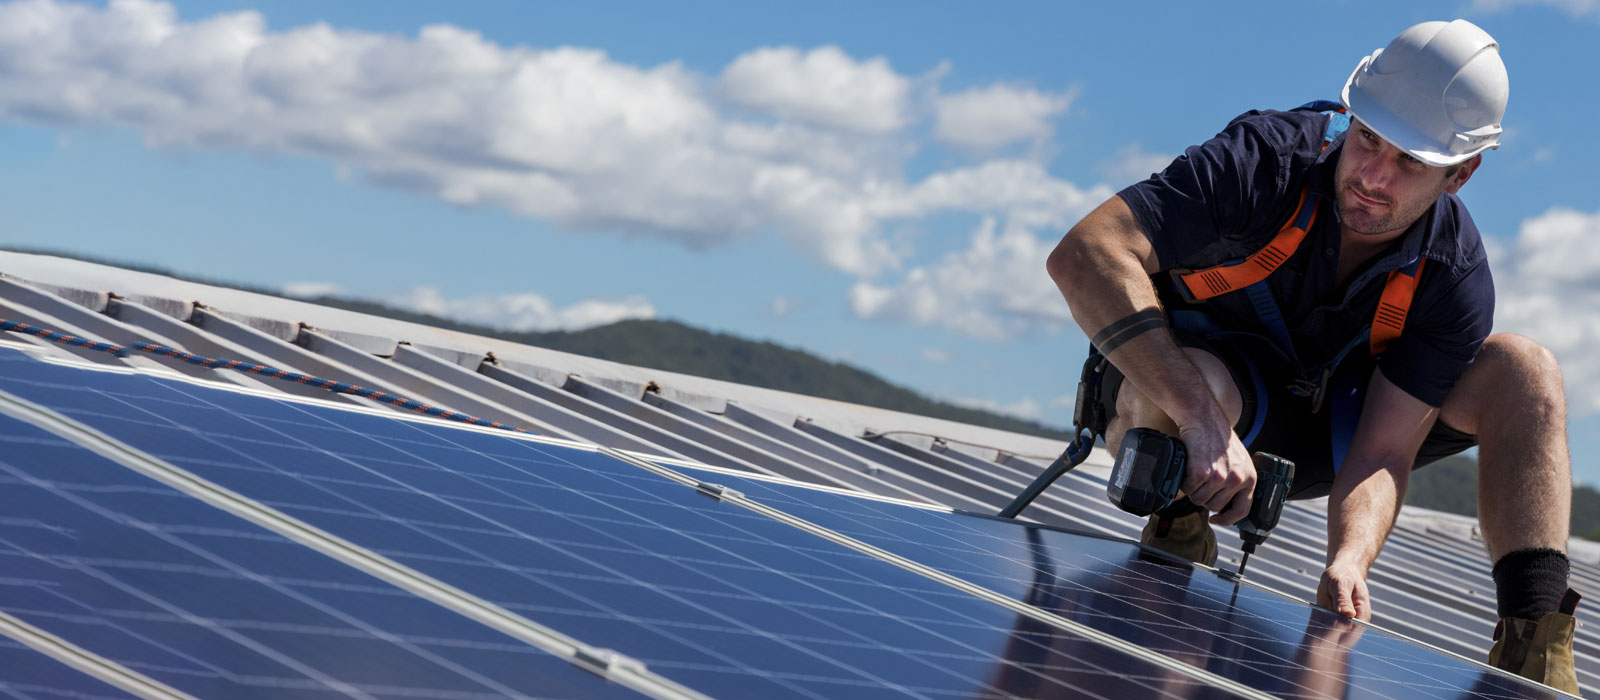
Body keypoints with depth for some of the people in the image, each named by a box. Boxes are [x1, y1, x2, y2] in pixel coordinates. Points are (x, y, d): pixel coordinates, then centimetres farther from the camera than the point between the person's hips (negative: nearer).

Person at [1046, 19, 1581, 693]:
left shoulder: (1455, 279, -18)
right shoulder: (1265, 161, -29)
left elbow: (1382, 453, -21)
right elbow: (1083, 254, -40)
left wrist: (1348, 560, -44)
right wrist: (1202, 421, -48)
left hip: (1314, 431, 4)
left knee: (1524, 371, -15)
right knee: (1205, 386, -43)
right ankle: (1176, 540, -11)